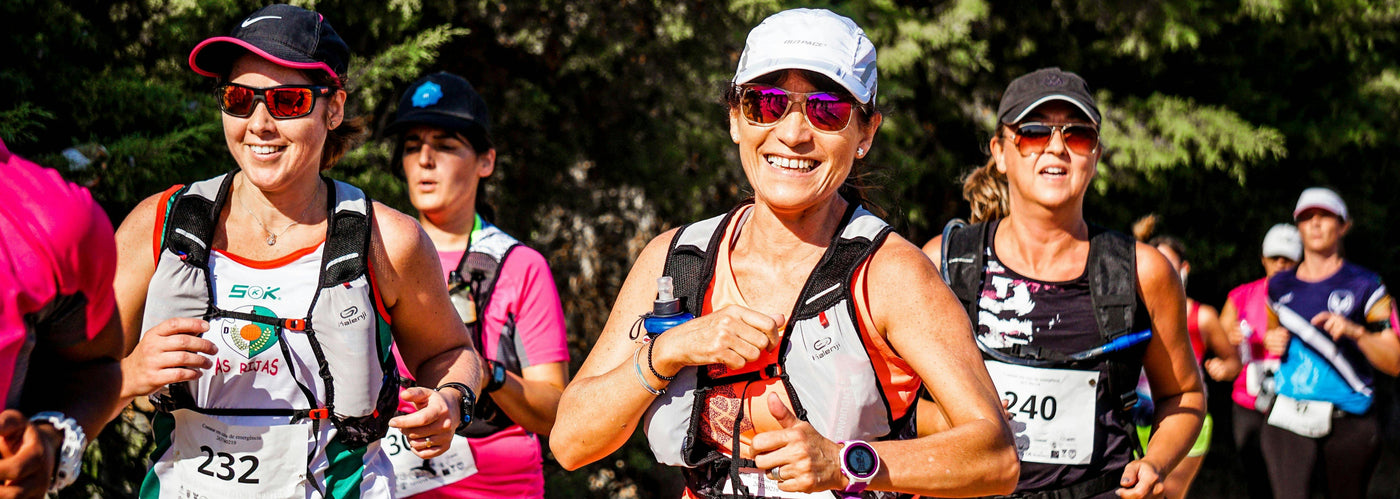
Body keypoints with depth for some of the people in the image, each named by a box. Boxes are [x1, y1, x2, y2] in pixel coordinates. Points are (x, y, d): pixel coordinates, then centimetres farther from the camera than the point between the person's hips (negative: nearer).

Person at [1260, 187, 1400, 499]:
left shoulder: (1364, 286, 2)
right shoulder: (1280, 286, 14)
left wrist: (1356, 332, -19)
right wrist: (1272, 341, 9)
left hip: (1349, 424, -2)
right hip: (1288, 418, 2)